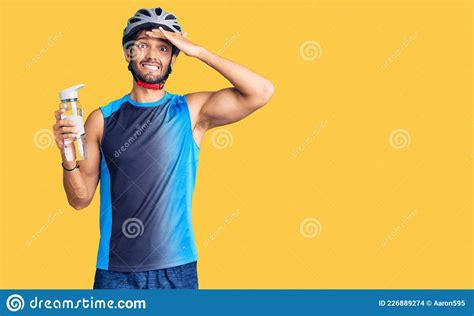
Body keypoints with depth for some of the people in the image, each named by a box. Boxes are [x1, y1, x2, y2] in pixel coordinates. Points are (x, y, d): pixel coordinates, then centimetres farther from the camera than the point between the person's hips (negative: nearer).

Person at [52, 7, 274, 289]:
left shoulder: (191, 111, -2)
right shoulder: (102, 120, 2)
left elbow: (262, 92, -15)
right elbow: (81, 199, 4)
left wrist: (199, 52, -13)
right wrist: (68, 158, -14)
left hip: (176, 269, -1)